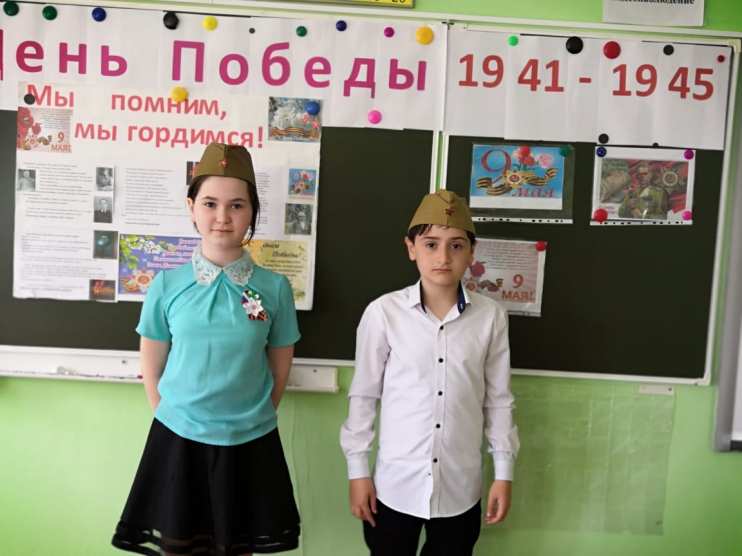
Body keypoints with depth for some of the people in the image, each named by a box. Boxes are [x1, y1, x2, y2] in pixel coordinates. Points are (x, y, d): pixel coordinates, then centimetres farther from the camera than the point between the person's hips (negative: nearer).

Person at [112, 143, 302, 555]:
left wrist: (251, 420, 6)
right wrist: (172, 418, 4)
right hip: (178, 440, 0)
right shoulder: (166, 285, -7)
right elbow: (152, 368, 4)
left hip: (250, 444, 0)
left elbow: (280, 369, 2)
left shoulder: (275, 288, -8)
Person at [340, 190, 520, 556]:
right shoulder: (383, 312, -12)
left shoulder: (491, 316, -7)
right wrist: (358, 470, 0)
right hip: (395, 484, -1)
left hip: (460, 487, 2)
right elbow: (363, 395, -3)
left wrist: (503, 473, 5)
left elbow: (498, 400, 3)